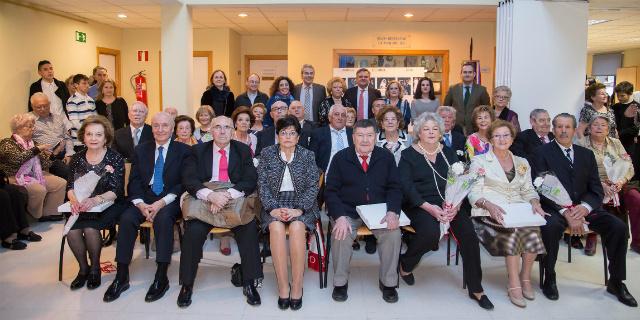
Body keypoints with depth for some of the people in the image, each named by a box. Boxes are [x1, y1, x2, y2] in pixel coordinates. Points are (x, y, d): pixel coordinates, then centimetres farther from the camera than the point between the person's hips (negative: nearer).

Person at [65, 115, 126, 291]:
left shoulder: (115, 159, -5)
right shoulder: (77, 158, 7)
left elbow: (116, 190, -12)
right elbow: (70, 186, 5)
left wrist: (96, 200, -29)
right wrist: (74, 199, -18)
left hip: (108, 205, -3)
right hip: (82, 207, 4)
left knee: (90, 228, -28)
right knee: (72, 230, -23)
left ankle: (95, 268, -1)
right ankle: (83, 268, 3)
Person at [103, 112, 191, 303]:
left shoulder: (184, 151, 2)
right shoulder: (141, 150, 14)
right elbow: (134, 181, 7)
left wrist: (162, 202, -19)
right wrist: (141, 203, -12)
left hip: (170, 200, -3)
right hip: (144, 198, 4)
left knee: (163, 218, -34)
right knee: (126, 218, -24)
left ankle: (161, 277, -26)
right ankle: (122, 277, -16)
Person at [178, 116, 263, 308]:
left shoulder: (243, 150, 7)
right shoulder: (198, 150, 7)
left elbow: (251, 180, -4)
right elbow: (189, 180, -5)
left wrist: (227, 195, -22)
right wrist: (211, 195, -25)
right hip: (204, 201, 0)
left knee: (249, 227, -27)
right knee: (193, 230, -26)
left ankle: (249, 283, -14)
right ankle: (187, 285, -8)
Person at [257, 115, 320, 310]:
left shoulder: (307, 156, 6)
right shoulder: (267, 154, 7)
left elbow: (312, 186, 0)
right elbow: (262, 184, 2)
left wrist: (299, 209, -15)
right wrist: (273, 208, -14)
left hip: (301, 204, 0)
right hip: (274, 204, 1)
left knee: (297, 227, -32)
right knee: (276, 227, -32)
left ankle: (297, 287, -23)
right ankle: (283, 287, -23)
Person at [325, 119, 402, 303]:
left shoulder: (386, 157, 6)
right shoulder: (340, 157, 1)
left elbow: (394, 188, 4)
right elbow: (331, 191, -3)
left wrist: (393, 212, -17)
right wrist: (340, 216, -20)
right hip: (347, 211, -1)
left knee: (393, 232, -25)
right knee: (341, 233, -30)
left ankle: (388, 282, -3)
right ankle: (340, 283, -6)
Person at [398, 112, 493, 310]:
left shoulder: (448, 153, 15)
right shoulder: (408, 155, 4)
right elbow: (406, 186, -7)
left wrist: (455, 205, -13)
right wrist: (428, 207, -20)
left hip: (449, 204, 4)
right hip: (419, 204, -3)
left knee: (468, 232, -22)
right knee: (431, 232, -33)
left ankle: (475, 288, -9)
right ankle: (406, 264, -1)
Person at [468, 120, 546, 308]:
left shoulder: (522, 163, 21)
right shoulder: (480, 161, 6)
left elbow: (528, 190, 17)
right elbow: (474, 193, -4)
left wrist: (535, 203, -6)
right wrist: (489, 205, -24)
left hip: (519, 211, 4)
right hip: (490, 213, -4)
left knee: (532, 229, -29)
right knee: (514, 230, -33)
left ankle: (525, 277, -11)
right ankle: (514, 284, -24)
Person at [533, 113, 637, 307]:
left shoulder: (587, 154, 14)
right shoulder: (543, 153, 1)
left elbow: (596, 189, 7)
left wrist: (584, 207, -15)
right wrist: (566, 213, -21)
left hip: (583, 208, 4)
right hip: (555, 208, -4)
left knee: (619, 227, -16)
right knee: (551, 226, -35)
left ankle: (616, 282, 3)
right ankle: (549, 278, -15)